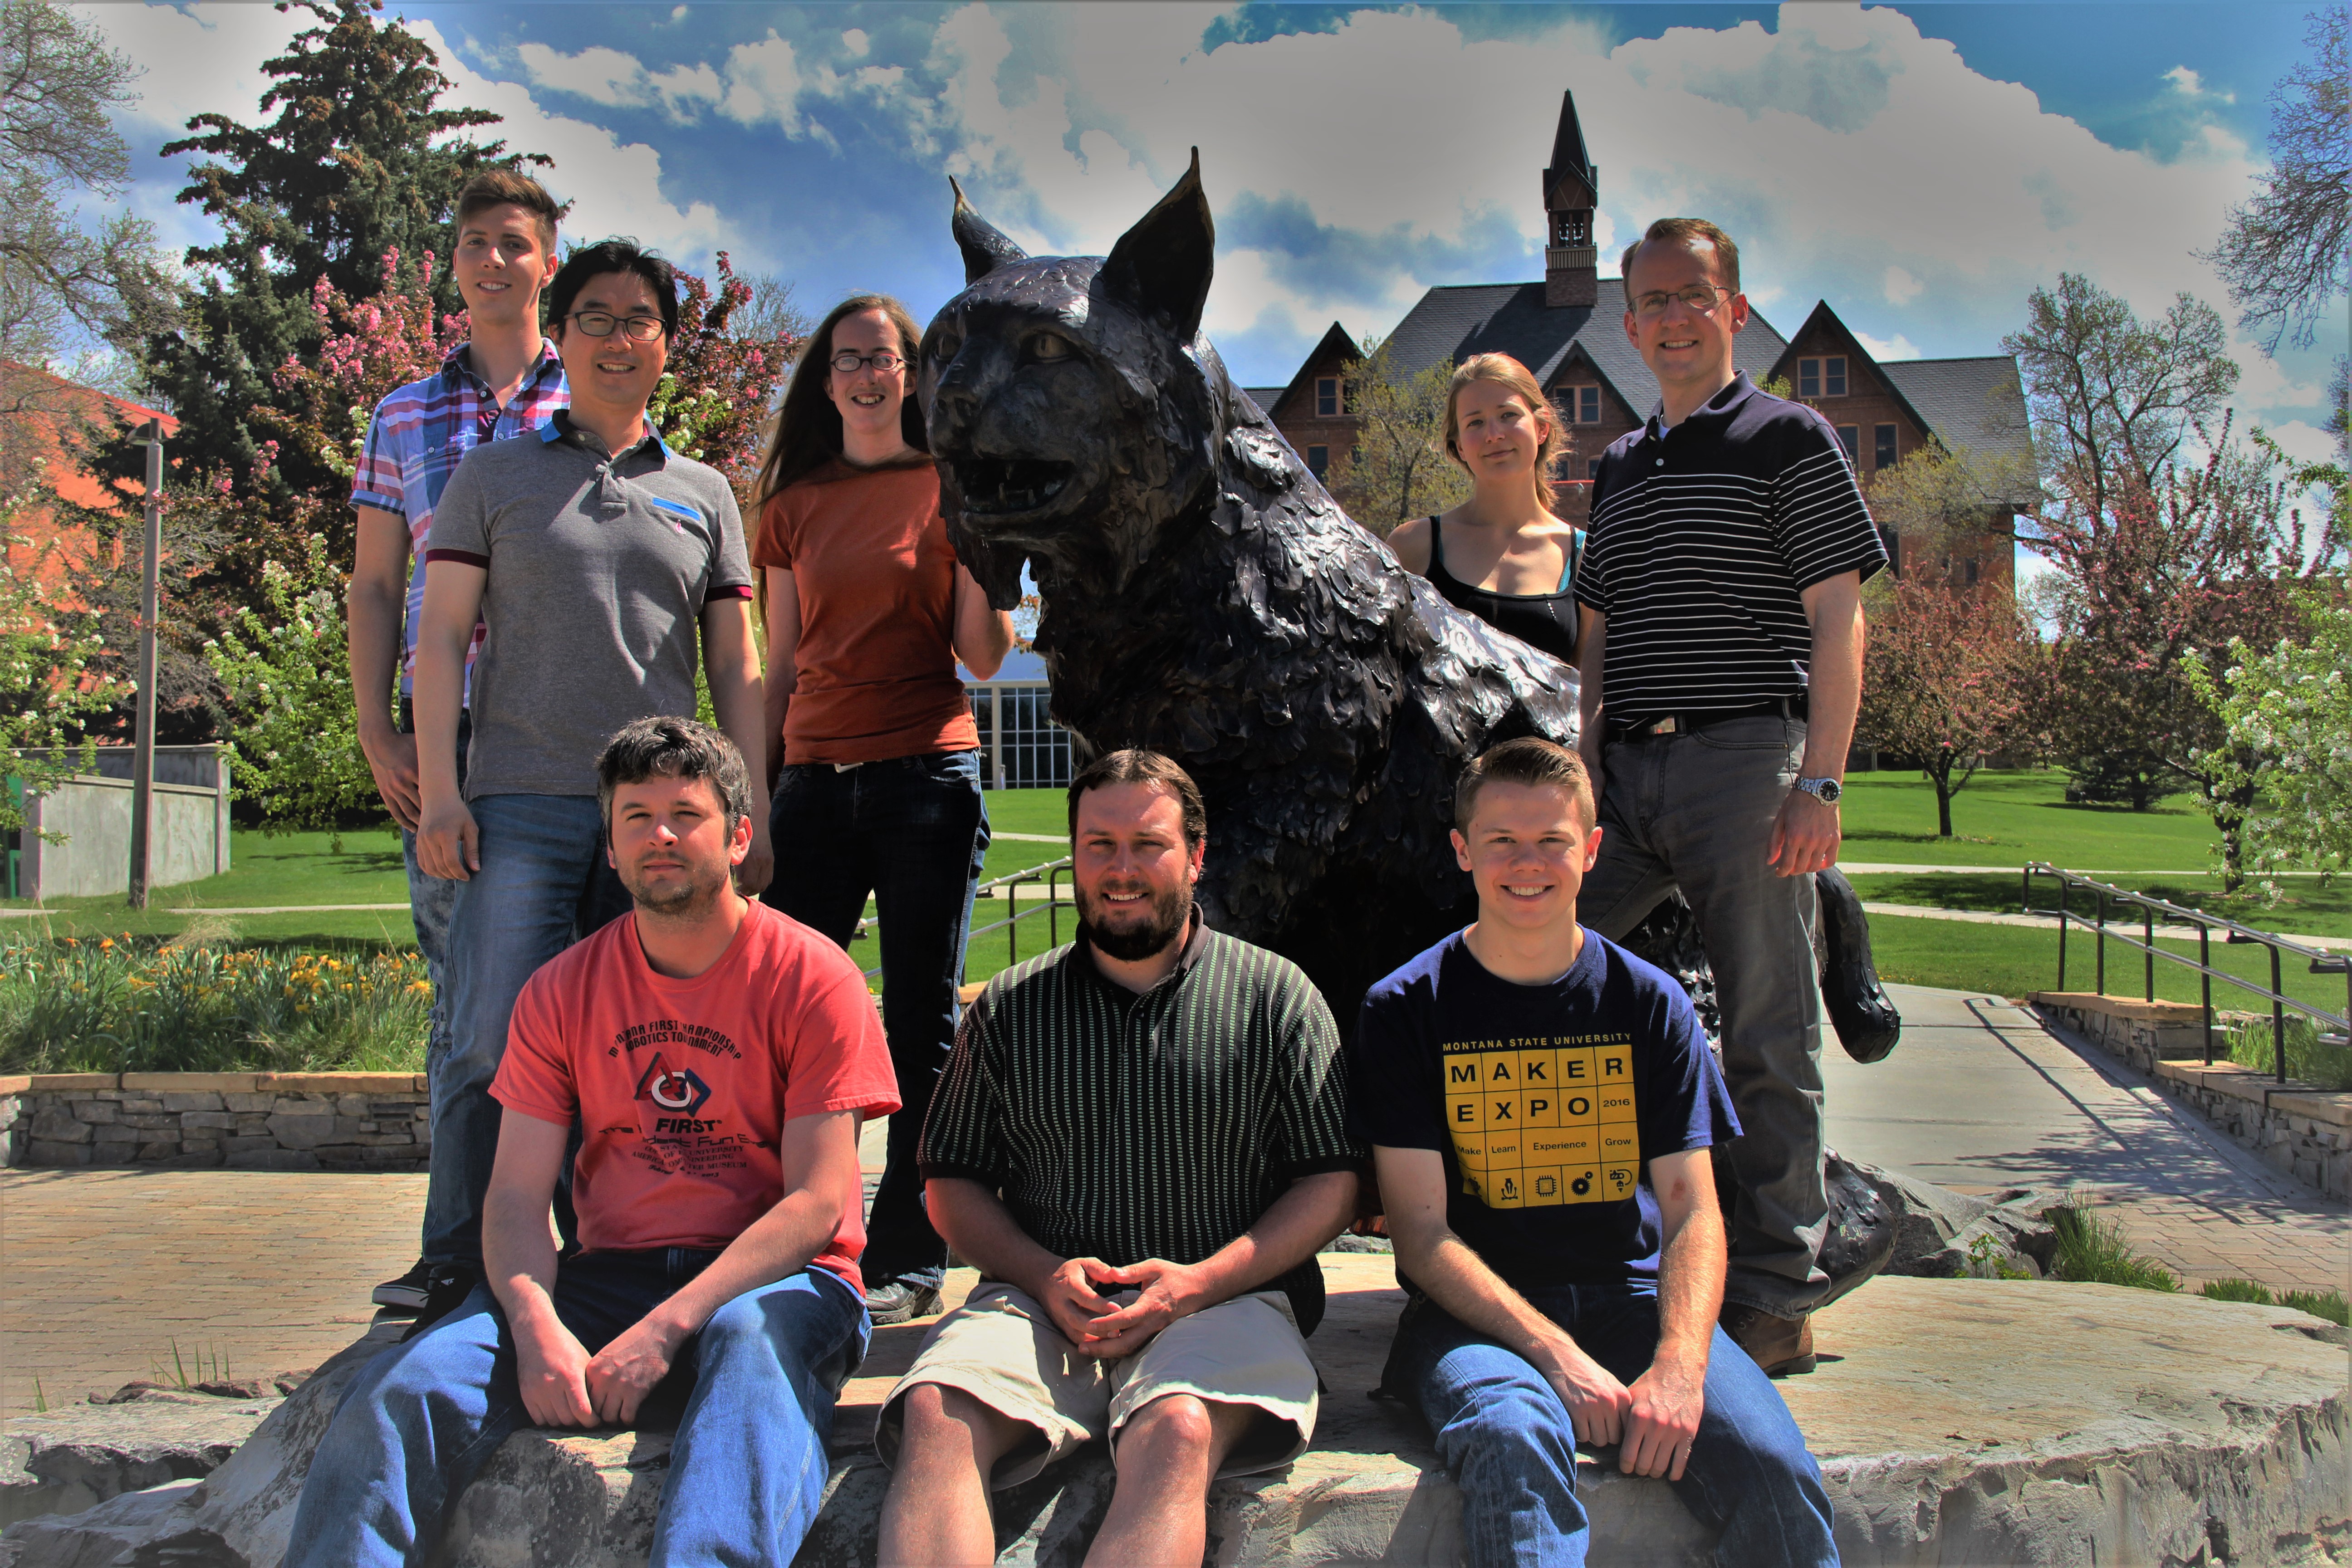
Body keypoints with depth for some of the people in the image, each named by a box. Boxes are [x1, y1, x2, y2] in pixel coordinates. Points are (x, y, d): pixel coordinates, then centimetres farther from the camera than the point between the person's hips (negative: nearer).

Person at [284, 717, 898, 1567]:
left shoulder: (813, 977, -4)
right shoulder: (562, 990, 9)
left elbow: (818, 1203, -9)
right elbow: (517, 1195, 4)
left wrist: (667, 1327, -21)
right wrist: (536, 1326, -19)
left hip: (772, 1280, -3)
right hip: (611, 1271, 4)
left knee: (750, 1341, -40)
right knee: (402, 1388, -22)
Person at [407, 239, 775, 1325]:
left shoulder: (704, 494, 17)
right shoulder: (495, 476, 12)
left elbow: (735, 667, 16)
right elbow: (441, 635, 7)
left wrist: (751, 813, 7)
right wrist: (438, 791, -5)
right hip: (522, 801, -2)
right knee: (492, 1050, -8)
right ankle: (456, 1274, 1)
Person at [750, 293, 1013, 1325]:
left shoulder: (951, 487, 6)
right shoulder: (794, 507, 14)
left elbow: (983, 659, 0)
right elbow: (780, 669, 16)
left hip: (926, 774, -3)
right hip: (815, 779, 3)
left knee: (919, 1027, 1)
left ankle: (907, 1261, 9)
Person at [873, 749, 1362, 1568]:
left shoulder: (1275, 995, 9)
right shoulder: (1006, 1010, 15)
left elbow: (1332, 1182, 6)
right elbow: (952, 1182, 17)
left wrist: (1202, 1280, -9)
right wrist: (1046, 1277, -4)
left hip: (1225, 1296, -2)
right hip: (1039, 1297, 2)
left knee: (1178, 1429, -36)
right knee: (935, 1415, -30)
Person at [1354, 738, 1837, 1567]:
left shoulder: (1649, 1002, 7)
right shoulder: (1406, 1008, 0)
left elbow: (1691, 1209, 2)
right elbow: (1422, 1231, -4)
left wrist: (1678, 1368, -17)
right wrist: (1559, 1356, -18)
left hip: (1631, 1294, 2)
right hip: (1475, 1308, -2)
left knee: (1775, 1468, -24)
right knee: (1514, 1441, -36)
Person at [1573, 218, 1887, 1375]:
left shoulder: (1789, 438, 3)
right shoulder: (1618, 467, 21)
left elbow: (1836, 620, -4)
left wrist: (1819, 782, -13)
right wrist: (1582, 781, 11)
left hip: (1746, 757, -6)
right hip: (1628, 771, 6)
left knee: (1766, 1040, -1)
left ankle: (1775, 1293, 7)